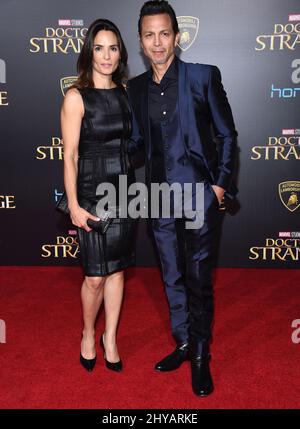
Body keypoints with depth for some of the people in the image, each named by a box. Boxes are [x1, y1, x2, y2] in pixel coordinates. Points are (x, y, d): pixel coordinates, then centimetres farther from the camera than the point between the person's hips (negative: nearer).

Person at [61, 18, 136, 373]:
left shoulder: (124, 92, 7)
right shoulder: (76, 97, -8)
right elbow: (69, 155, -10)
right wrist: (73, 205, -13)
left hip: (125, 190, 5)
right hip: (93, 193, -5)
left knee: (117, 269, 12)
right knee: (95, 277, 2)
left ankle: (110, 338, 30)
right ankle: (88, 335, 30)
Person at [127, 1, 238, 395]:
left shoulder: (204, 76, -4)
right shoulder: (136, 87, 8)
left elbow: (227, 135, -1)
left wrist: (222, 184, -7)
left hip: (200, 195, -4)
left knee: (199, 281, 3)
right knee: (172, 278, 14)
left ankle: (201, 357, 23)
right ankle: (183, 344, 34)